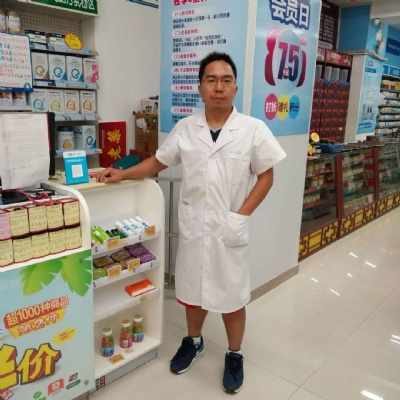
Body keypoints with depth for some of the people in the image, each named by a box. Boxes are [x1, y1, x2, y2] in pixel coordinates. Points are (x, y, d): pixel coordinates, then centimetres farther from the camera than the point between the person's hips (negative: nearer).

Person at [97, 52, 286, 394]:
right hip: (192, 226, 3)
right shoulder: (185, 129, 0)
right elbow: (159, 162, 10)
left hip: (230, 229, -2)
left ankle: (235, 356, 35)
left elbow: (266, 176, -4)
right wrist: (122, 175, 0)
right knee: (193, 289, 18)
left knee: (232, 295, 11)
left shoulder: (254, 129, -8)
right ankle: (194, 342, 44)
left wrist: (242, 215, -12)